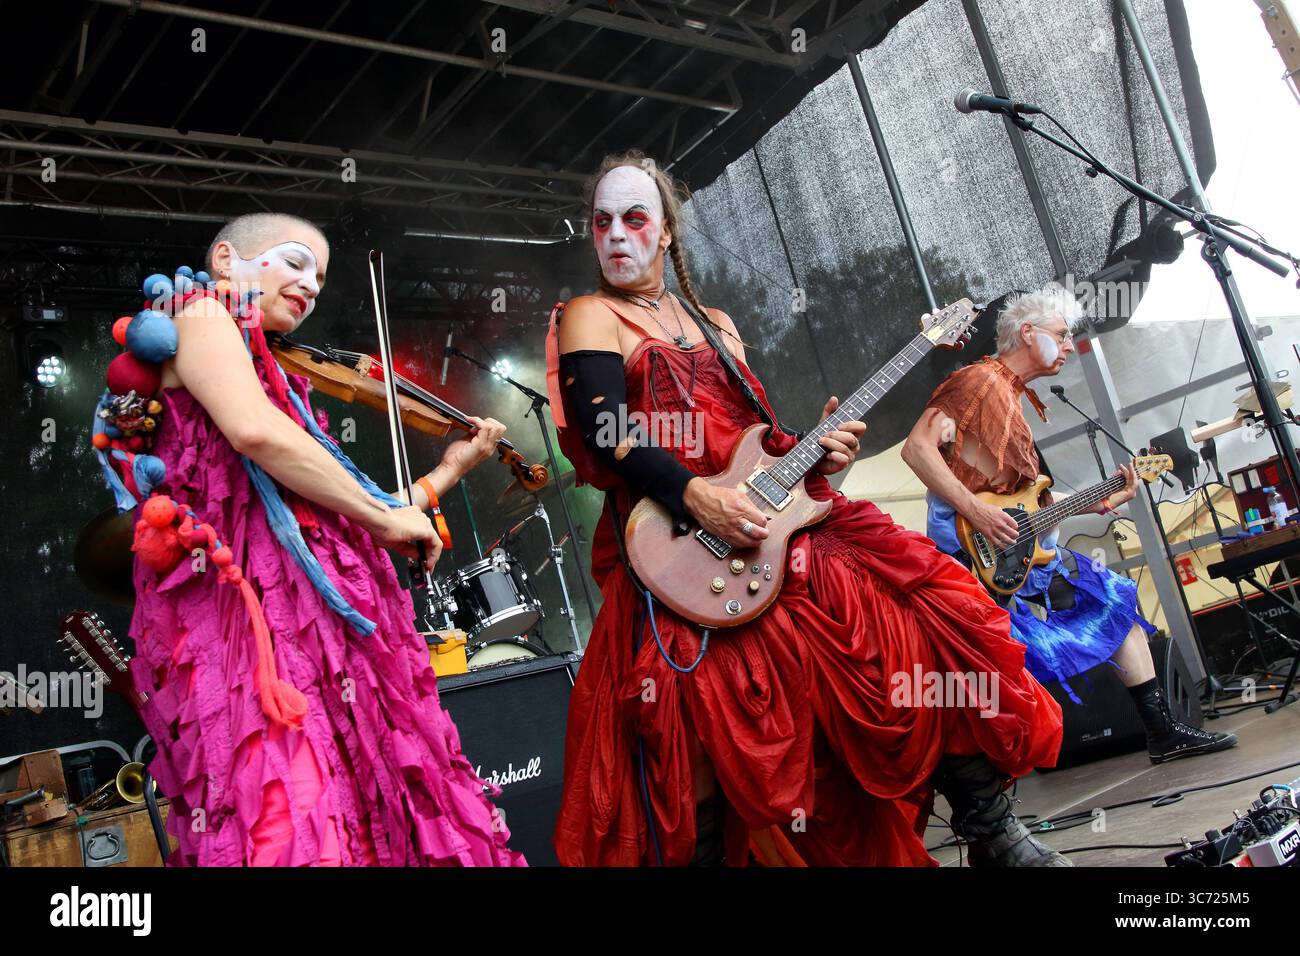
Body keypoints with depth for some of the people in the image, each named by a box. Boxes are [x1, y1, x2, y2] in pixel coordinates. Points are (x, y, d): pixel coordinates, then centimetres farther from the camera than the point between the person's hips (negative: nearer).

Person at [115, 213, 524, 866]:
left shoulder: (276, 377, 29)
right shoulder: (203, 314, 6)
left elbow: (339, 515, 25)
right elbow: (254, 430, -17)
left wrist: (448, 470, 26)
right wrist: (382, 516, -8)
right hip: (249, 604, -8)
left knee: (377, 817, 0)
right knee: (297, 831, -20)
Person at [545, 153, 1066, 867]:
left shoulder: (716, 323, 26)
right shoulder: (590, 318, 8)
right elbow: (607, 436, -9)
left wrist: (811, 453, 3)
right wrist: (697, 498, -23)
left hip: (766, 514, 5)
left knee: (926, 602, -8)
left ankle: (992, 831, 2)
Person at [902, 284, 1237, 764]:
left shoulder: (1016, 398, 20)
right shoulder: (980, 380, -9)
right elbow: (917, 447, -22)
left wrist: (1098, 502, 13)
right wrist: (976, 511, -27)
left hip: (1016, 542, 10)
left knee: (1117, 600, 15)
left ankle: (1164, 732, 24)